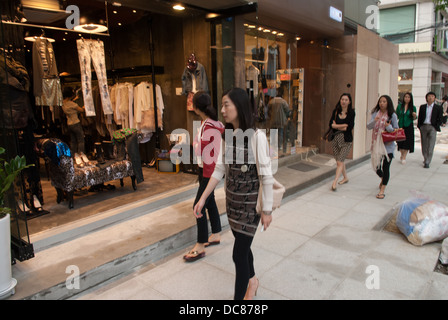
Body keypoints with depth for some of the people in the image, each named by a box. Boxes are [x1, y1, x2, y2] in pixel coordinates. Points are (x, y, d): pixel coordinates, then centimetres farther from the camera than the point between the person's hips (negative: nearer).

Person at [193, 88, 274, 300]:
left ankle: (239, 296, 19)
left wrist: (267, 210, -13)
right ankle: (252, 281, 49)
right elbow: (219, 169, 5)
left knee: (239, 254, 0)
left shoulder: (256, 136, -18)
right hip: (232, 200, 6)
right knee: (243, 245, 22)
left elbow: (266, 175, -16)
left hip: (250, 202, -6)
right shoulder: (227, 136, 2)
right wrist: (203, 199, 4)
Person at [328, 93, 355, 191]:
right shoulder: (336, 111, 4)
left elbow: (350, 128, -13)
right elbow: (331, 124, -4)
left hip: (346, 140, -4)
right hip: (335, 138, 4)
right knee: (339, 161, 13)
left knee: (340, 161, -10)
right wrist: (343, 125, -15)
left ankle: (335, 182, -12)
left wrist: (336, 126, -6)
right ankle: (345, 177, 34)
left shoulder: (351, 112, -5)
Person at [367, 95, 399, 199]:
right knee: (376, 166, 9)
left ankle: (382, 190, 6)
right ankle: (383, 179, 43)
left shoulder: (392, 115, -3)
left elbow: (396, 130, -2)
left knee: (386, 167, -2)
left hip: (388, 144, -3)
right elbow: (368, 126, -3)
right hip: (376, 143, 3)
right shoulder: (375, 113, 5)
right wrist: (374, 121, -22)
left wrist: (389, 127, -22)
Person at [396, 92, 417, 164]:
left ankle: (404, 158, 6)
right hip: (400, 126, 1)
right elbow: (397, 116, 6)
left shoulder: (413, 107, 0)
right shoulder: (399, 106, 2)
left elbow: (414, 118, 5)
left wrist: (414, 116, -16)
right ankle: (402, 155, 29)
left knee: (407, 142, -2)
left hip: (409, 127, -1)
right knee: (400, 142, 7)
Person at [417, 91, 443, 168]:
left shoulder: (438, 108, 5)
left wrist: (436, 127, -6)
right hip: (423, 127, 3)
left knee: (430, 146, -9)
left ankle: (427, 162, -9)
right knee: (424, 145, 8)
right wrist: (419, 127, 2)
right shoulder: (422, 107, 11)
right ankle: (425, 159, 20)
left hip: (432, 127, -3)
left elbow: (440, 119, 3)